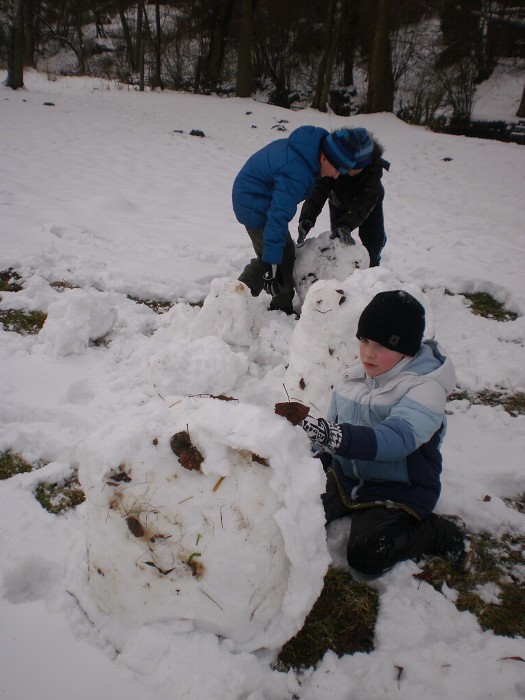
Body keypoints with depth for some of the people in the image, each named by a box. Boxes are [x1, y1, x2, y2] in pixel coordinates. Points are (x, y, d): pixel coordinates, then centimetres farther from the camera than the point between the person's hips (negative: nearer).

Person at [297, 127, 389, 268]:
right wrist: (307, 217, -63)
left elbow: (366, 200, -46)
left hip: (370, 202, 0)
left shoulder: (374, 165, -39)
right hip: (339, 202, 1)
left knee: (374, 239, -5)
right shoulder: (332, 162, -38)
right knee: (337, 237, -3)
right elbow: (318, 190, -45)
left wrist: (346, 224, -61)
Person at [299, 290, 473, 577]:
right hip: (348, 477, 6)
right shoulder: (353, 379, 3)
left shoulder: (425, 388, -19)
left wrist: (338, 437, -52)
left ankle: (441, 531, 2)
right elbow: (333, 430, 13)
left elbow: (397, 438, -37)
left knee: (365, 556, -22)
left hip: (399, 490, -6)